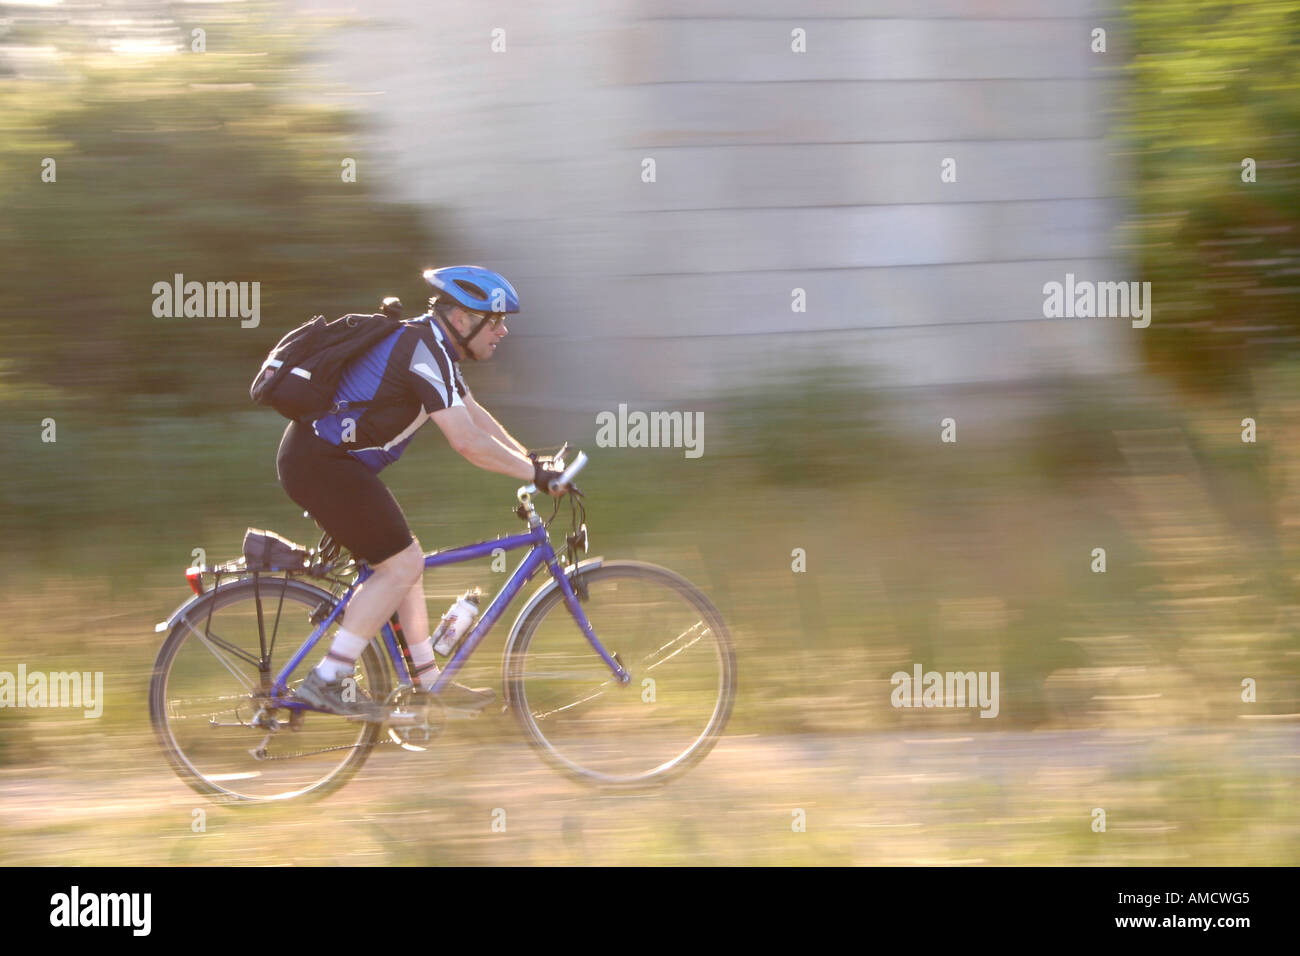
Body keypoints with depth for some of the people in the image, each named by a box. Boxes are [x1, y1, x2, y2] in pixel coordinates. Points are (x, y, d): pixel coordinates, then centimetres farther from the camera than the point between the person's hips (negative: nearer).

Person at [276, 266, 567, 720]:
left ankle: (429, 682, 20)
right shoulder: (424, 352, -19)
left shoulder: (431, 346, 14)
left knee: (405, 561, 15)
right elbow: (467, 442, -23)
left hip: (317, 456, 11)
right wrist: (534, 473, -16)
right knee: (401, 566, -8)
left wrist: (530, 458, 16)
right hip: (322, 464, -11)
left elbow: (475, 415, 24)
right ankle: (326, 682, -9)